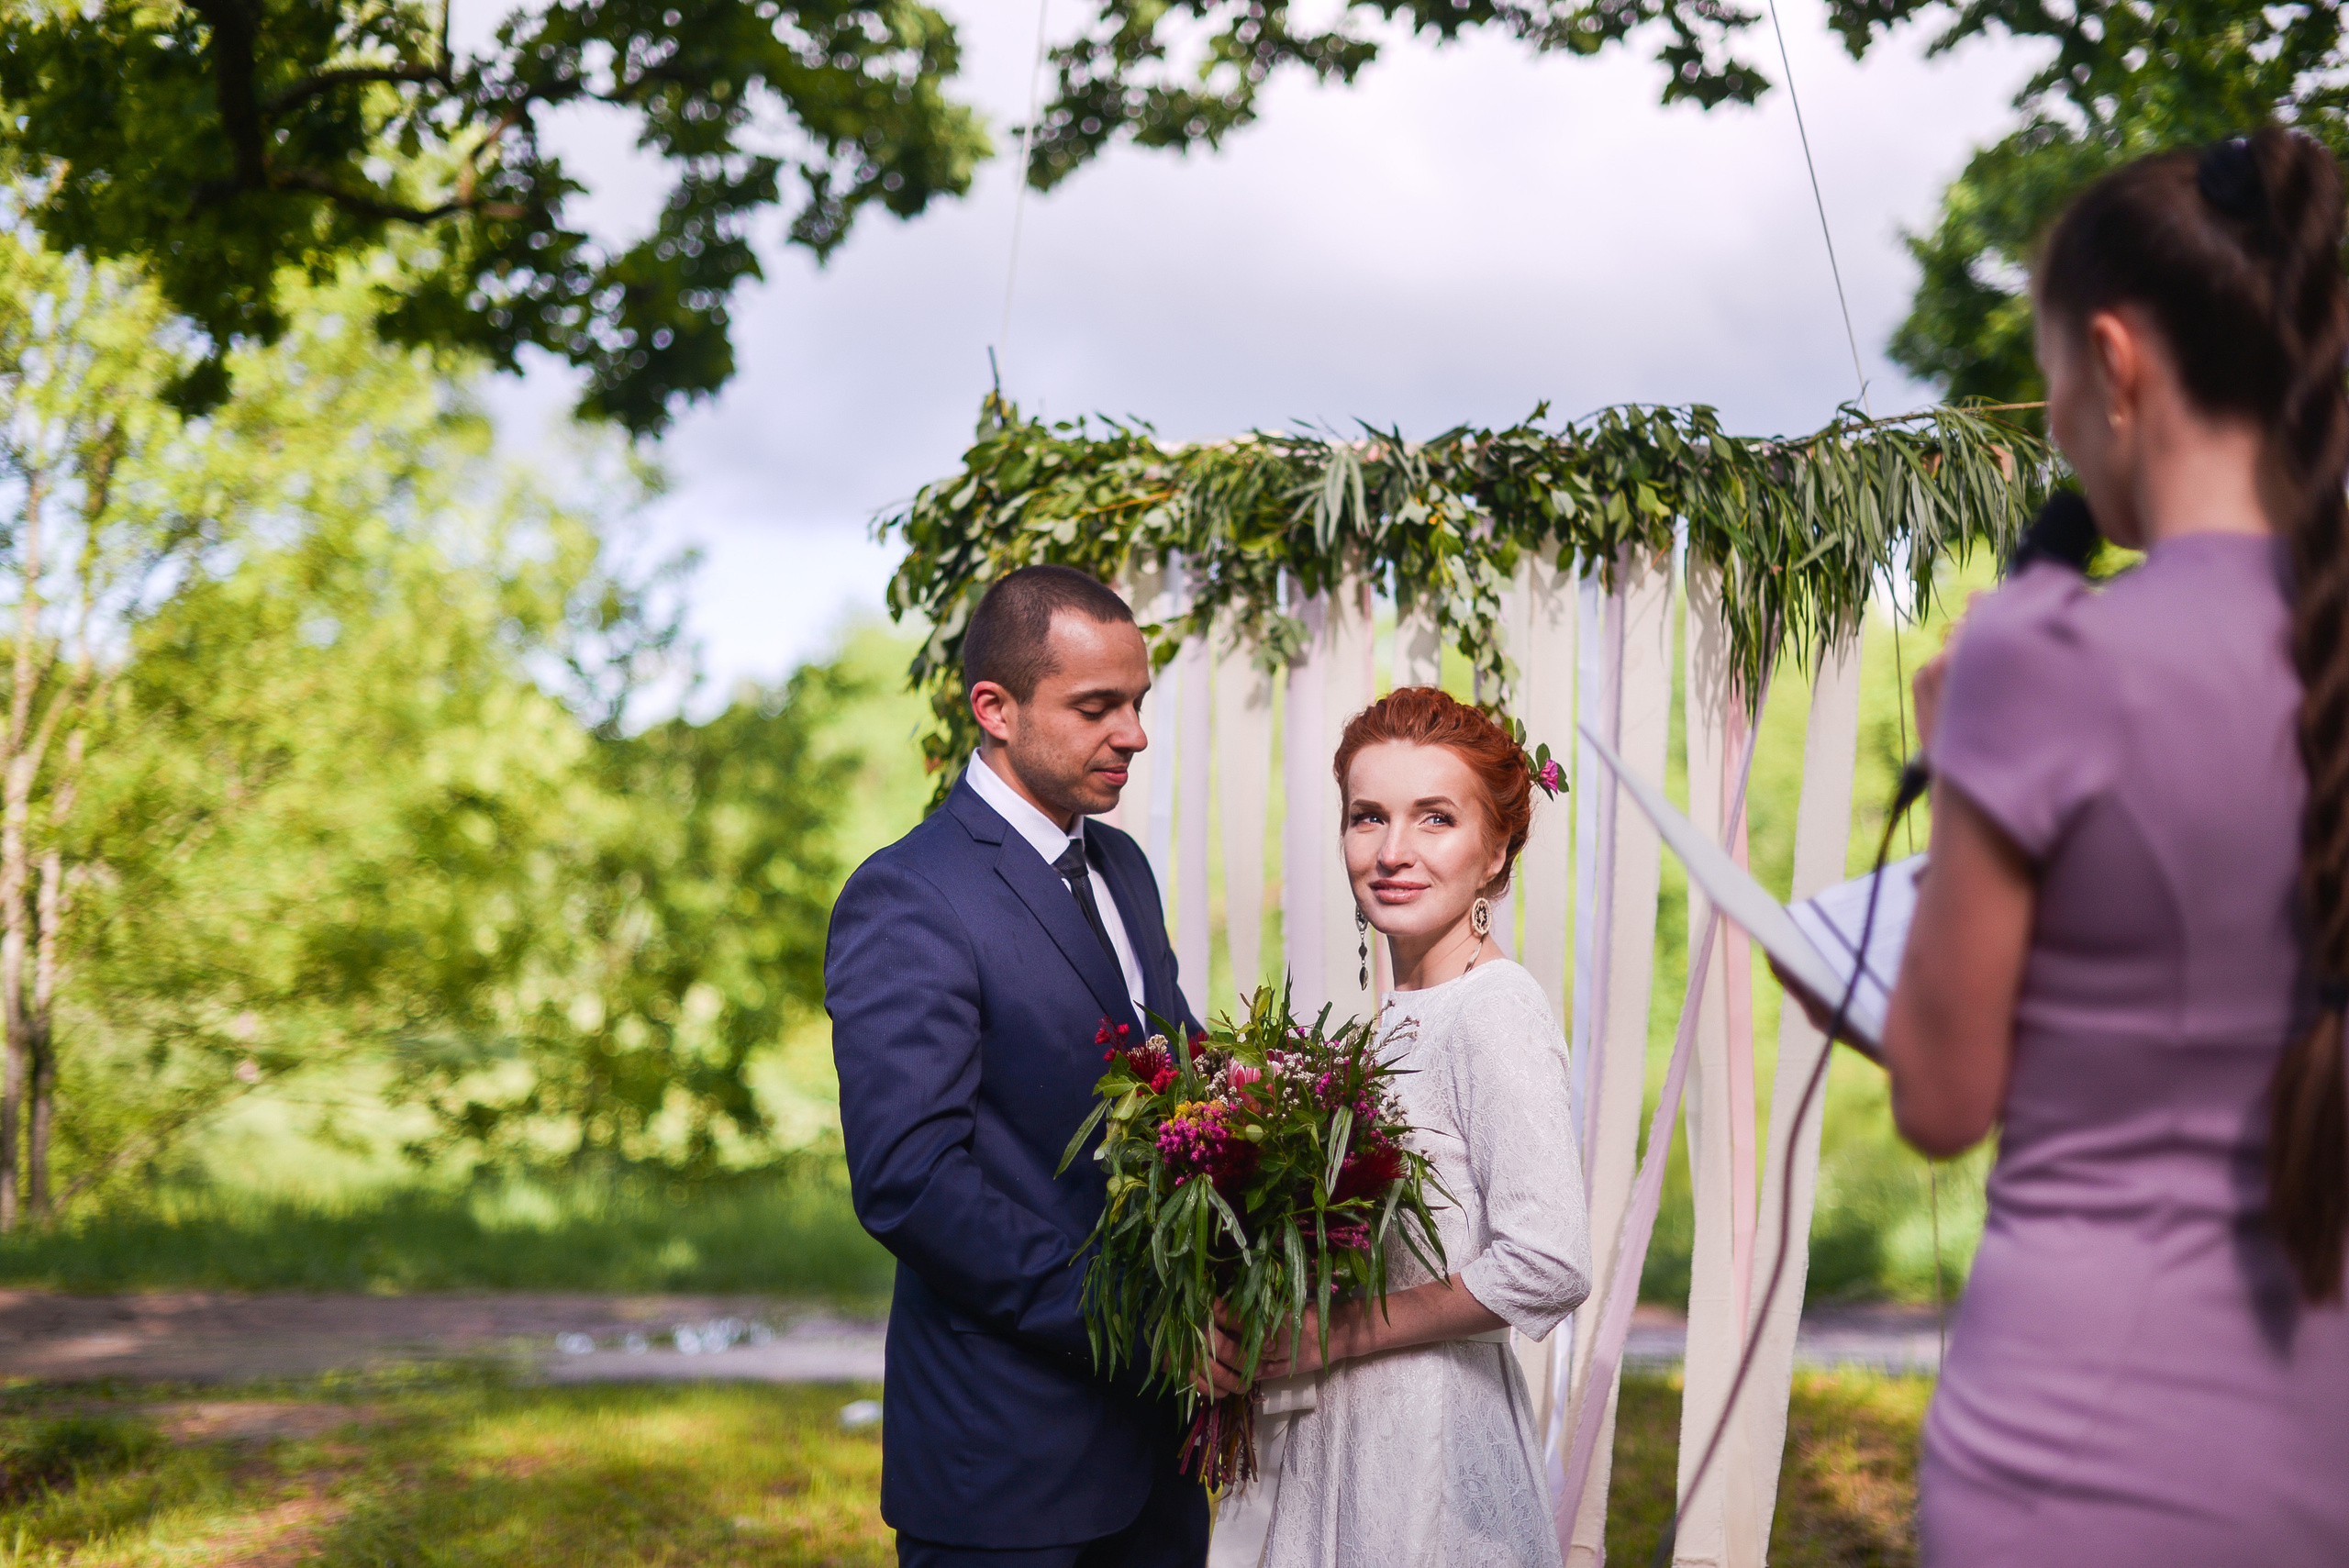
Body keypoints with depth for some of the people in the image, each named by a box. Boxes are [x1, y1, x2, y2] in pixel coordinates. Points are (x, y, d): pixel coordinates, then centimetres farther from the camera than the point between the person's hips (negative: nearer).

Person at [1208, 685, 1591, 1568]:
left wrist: (1341, 1333, -16)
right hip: (1344, 1431, 8)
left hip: (1436, 1435, -8)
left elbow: (1548, 1266, -25)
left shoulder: (1497, 1011, -17)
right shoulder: (1394, 1015, 8)